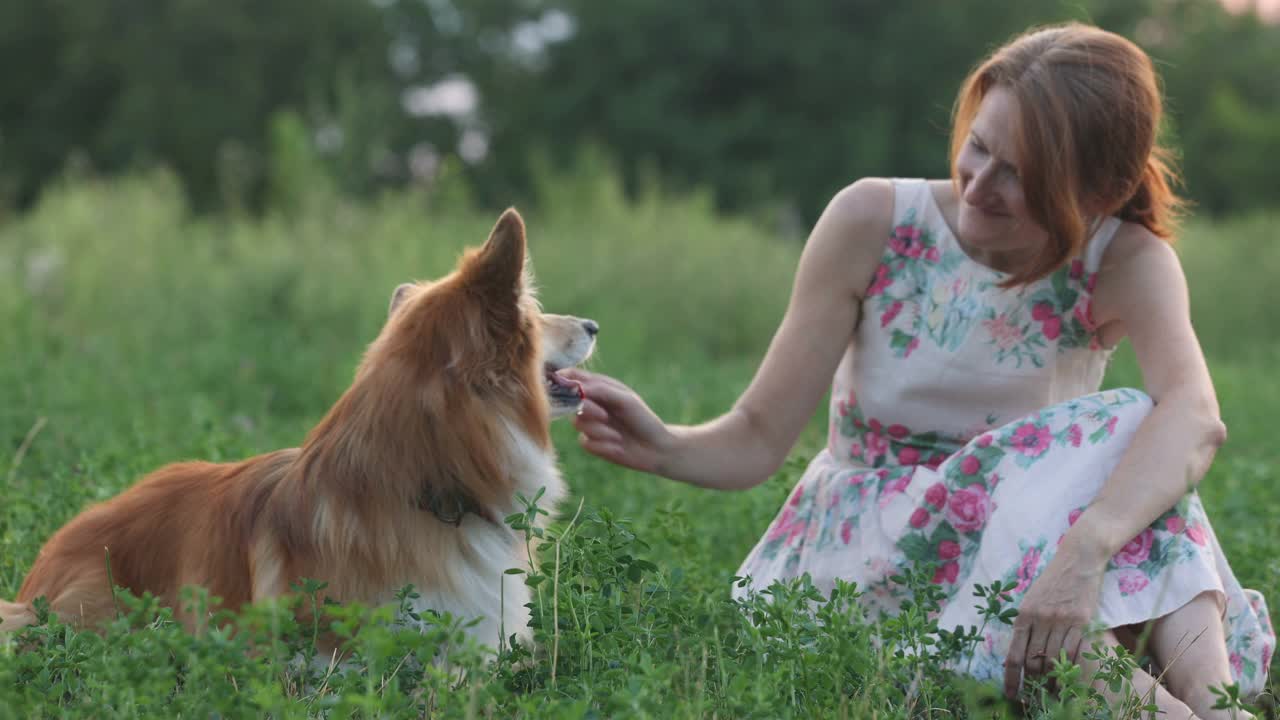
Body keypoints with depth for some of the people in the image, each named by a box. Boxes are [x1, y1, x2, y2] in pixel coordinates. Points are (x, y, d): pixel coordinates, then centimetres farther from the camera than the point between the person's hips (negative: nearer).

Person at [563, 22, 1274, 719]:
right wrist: (664, 448, -33)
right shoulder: (872, 222, -10)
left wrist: (1084, 551, -51)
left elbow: (1195, 415, -33)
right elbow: (759, 437, -10)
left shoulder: (1124, 264, -11)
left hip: (1012, 549, 2)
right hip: (860, 547, -1)